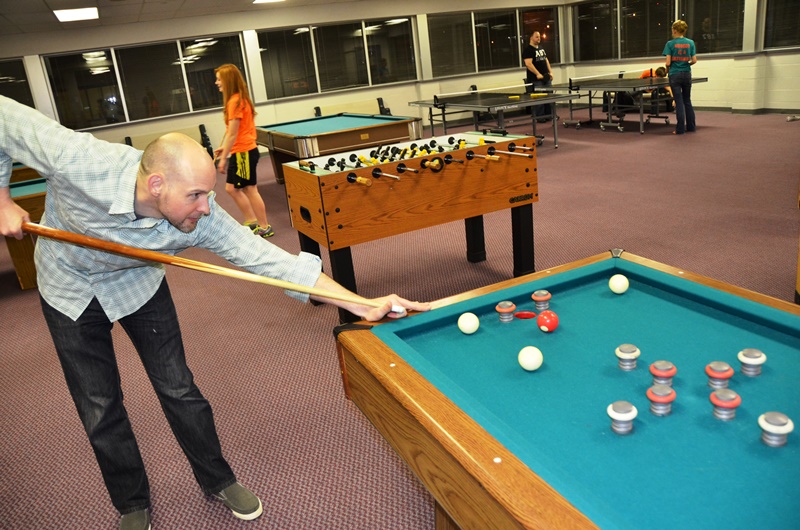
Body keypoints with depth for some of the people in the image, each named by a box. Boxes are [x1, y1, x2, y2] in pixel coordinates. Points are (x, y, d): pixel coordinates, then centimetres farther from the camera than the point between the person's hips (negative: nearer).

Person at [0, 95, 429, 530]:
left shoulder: (200, 218, -33)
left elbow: (269, 260, -33)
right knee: (99, 409, 4)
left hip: (137, 282, 1)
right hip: (68, 286, 0)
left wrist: (362, 304, -37)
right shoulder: (75, 160, -39)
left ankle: (217, 481, 28)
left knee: (178, 389, 3)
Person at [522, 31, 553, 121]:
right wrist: (538, 74, -23)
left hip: (546, 77, 8)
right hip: (535, 80, -8)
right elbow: (528, 63, -19)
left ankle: (549, 115, 18)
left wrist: (550, 72, 10)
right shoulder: (528, 50, -9)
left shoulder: (541, 49, 18)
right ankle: (539, 117, -1)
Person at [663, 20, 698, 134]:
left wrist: (668, 68, 9)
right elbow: (694, 60, 0)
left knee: (679, 102, -1)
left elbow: (668, 62, -12)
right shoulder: (690, 42, 2)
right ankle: (691, 126, 19)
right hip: (687, 74, 3)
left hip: (675, 75, -3)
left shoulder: (670, 43, -8)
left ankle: (680, 129, 0)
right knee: (687, 101, 15)